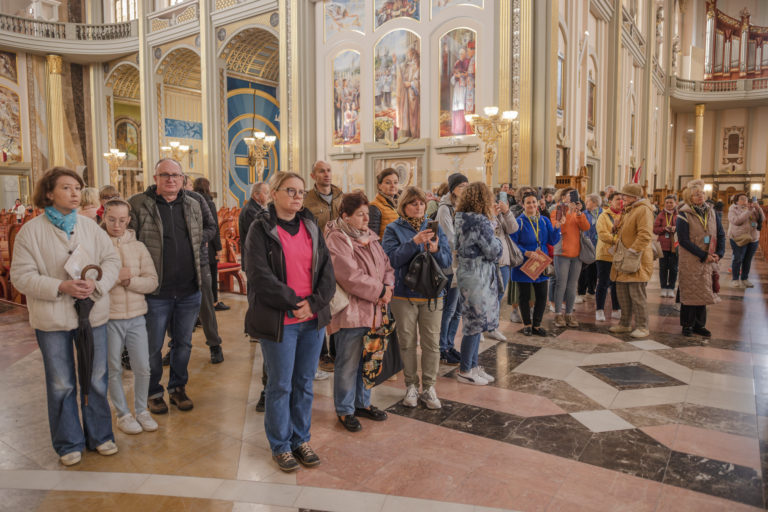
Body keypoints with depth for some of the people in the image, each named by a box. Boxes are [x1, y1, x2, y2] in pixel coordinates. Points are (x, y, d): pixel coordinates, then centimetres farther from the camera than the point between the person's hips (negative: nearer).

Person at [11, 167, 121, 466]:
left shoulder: (90, 226, 3)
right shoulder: (31, 231, -6)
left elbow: (112, 259, 3)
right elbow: (21, 275, -8)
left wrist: (96, 283, -16)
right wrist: (61, 287, -20)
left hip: (92, 315, 2)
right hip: (53, 320, -2)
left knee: (96, 380, 13)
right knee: (61, 385, 10)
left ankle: (100, 435, 31)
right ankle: (69, 443, 28)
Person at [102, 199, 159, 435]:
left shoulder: (138, 247, 4)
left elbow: (152, 281, 0)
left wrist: (129, 281, -15)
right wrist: (115, 277, -22)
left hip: (136, 317, 3)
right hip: (108, 318, -2)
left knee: (143, 368, 8)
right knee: (114, 369, 10)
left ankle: (141, 410, 28)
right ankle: (123, 414, 27)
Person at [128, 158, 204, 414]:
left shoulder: (193, 206, 8)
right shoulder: (138, 204, -6)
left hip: (189, 291, 4)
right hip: (157, 293, -4)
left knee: (183, 343, 15)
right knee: (153, 347, 9)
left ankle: (177, 387, 33)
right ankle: (153, 393, 28)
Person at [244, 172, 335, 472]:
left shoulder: (311, 227, 9)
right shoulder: (260, 230, -5)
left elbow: (327, 270, 4)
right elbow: (260, 276, -14)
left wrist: (314, 303, -10)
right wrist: (293, 302, -15)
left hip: (313, 318, 5)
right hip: (279, 321, -4)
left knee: (305, 383, 15)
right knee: (280, 385, 7)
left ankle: (301, 440, 31)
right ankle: (280, 446, 25)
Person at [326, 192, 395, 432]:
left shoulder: (369, 236, 12)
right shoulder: (336, 240, -15)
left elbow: (386, 265, 13)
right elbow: (351, 277, -22)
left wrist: (388, 287, -6)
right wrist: (380, 291, -15)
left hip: (372, 311, 8)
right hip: (350, 312, -8)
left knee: (366, 360, 19)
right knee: (348, 364, 4)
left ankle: (362, 403, 35)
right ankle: (344, 410, 21)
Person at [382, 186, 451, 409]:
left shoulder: (434, 227, 7)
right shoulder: (393, 229, 0)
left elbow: (447, 260, 1)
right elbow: (392, 259, -15)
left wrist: (436, 251, -20)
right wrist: (414, 242, -25)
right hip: (404, 294, -2)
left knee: (432, 343, 6)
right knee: (407, 342, 8)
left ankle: (428, 387, 19)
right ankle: (411, 385, 24)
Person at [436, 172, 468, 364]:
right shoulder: (445, 208, -11)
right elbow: (450, 240, -17)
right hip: (451, 265, -8)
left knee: (458, 309, 13)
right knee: (449, 309, -1)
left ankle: (449, 345, 25)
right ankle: (442, 350, 12)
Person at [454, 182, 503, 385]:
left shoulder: (461, 219, 8)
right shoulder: (479, 221, -19)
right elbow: (494, 251, -15)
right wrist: (496, 241, 8)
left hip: (467, 273, 9)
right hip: (477, 277, -9)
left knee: (474, 324, 16)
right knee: (476, 324, 1)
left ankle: (473, 365, 27)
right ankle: (464, 371, 12)